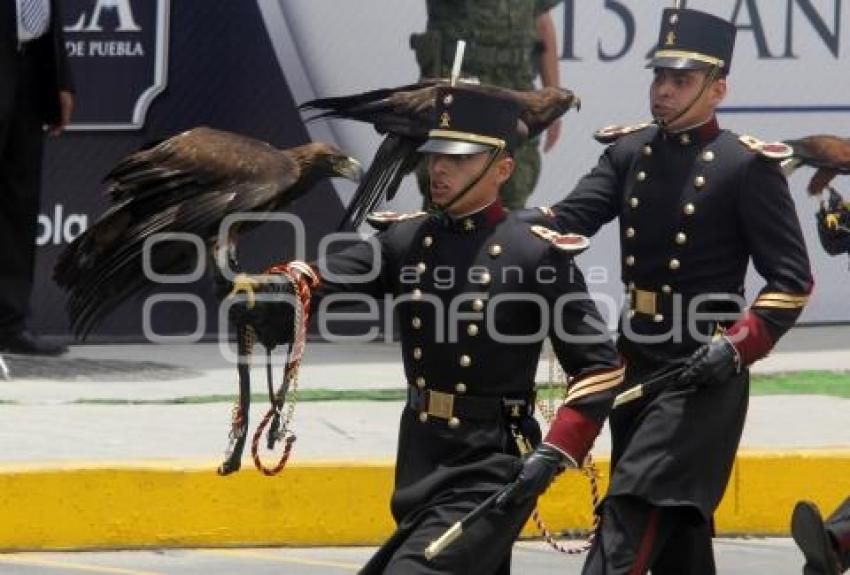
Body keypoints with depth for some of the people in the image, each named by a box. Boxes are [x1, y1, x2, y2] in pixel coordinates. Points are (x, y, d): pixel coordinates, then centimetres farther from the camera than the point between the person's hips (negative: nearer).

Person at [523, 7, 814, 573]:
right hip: (636, 365, 7)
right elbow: (570, 219, -4)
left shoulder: (747, 166, -8)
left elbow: (793, 280, -9)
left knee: (634, 511, -18)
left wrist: (737, 347, -22)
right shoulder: (629, 151, 9)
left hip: (703, 371, -7)